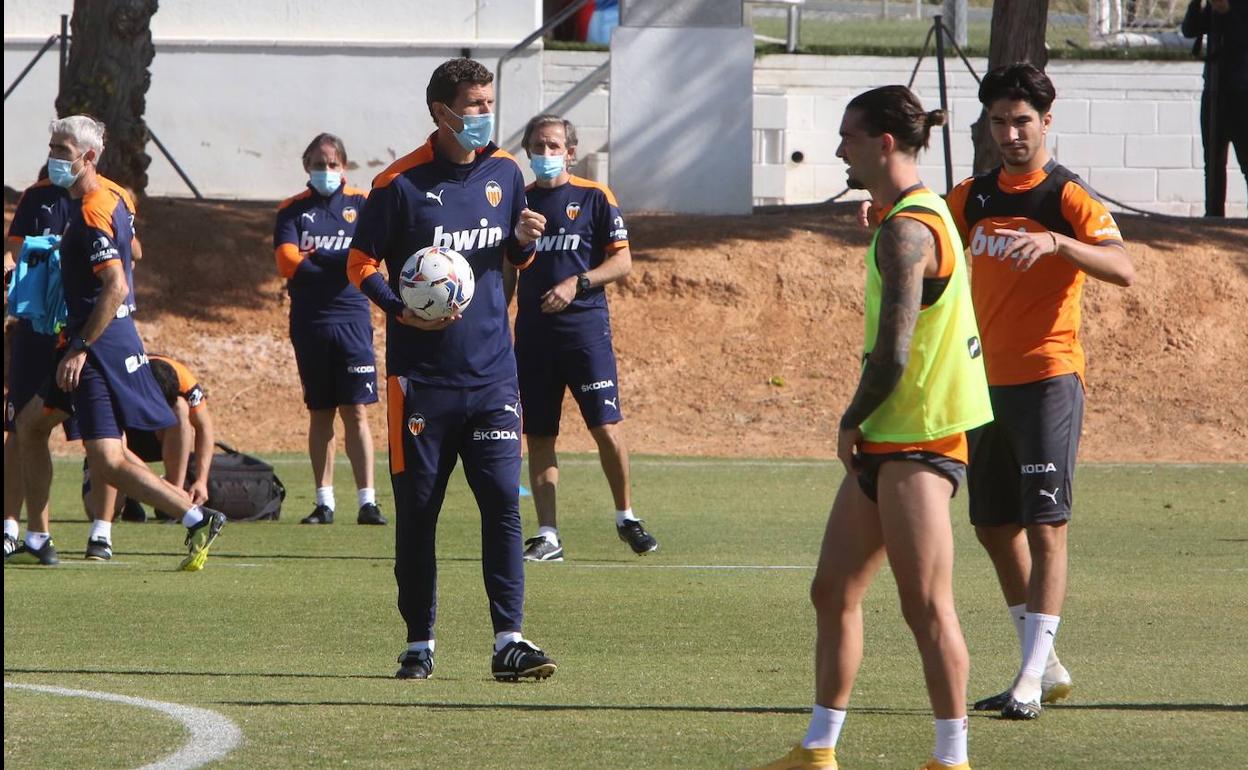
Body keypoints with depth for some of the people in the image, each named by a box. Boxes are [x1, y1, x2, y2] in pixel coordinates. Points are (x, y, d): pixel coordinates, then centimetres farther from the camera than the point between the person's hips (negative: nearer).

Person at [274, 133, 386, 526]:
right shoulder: (292, 210, 8)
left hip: (351, 320, -2)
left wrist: (314, 258, -11)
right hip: (309, 323, 2)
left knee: (356, 410, -6)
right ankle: (324, 502, 10)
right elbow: (287, 262, -5)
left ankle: (367, 501, -7)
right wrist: (339, 265, -6)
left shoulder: (361, 204, 6)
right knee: (319, 413, 7)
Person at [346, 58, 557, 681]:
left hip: (491, 372, 3)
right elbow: (361, 263, -1)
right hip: (421, 376, -3)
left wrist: (525, 241, -4)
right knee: (417, 508, 3)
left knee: (503, 500, -6)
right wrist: (402, 311, -17)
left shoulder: (504, 173, 7)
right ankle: (420, 644, 13)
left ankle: (508, 641, -6)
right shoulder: (401, 183, -6)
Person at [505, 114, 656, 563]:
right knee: (538, 436, 2)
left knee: (606, 427, -9)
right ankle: (547, 536, 5)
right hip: (532, 332, 4)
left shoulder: (594, 198, 2)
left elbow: (622, 262, -1)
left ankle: (626, 517, 10)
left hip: (585, 326, -4)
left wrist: (577, 282, -15)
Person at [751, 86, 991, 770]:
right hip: (886, 442, 10)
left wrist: (850, 424, -6)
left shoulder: (907, 231, -17)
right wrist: (860, 429, 15)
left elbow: (893, 356, -21)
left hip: (915, 444, -10)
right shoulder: (909, 216, 15)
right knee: (833, 591, 13)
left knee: (926, 606, -6)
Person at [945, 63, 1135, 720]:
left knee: (1045, 526, -9)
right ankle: (1045, 667, 22)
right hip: (988, 380, 7)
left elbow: (1122, 268, -21)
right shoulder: (974, 197, 10)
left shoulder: (1069, 198, -8)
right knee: (994, 527, 11)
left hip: (1048, 377, -7)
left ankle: (1032, 678, -10)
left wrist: (1055, 243, -37)